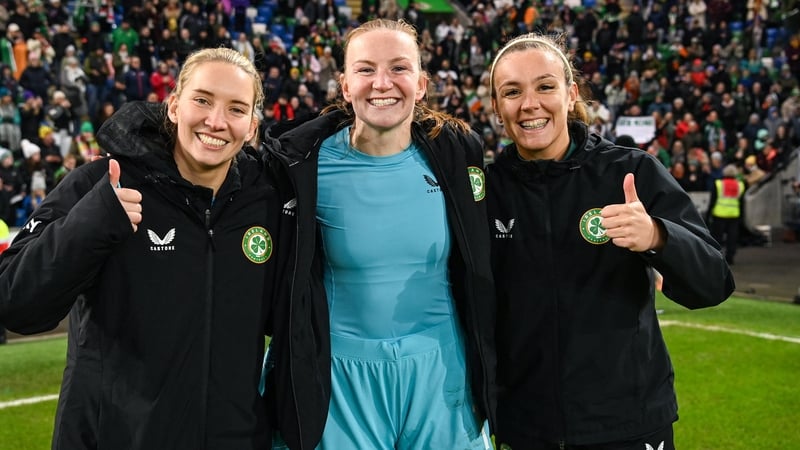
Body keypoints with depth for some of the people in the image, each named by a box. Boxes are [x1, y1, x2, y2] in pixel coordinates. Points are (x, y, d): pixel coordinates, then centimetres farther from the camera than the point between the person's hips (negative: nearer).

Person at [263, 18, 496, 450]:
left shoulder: (456, 153, -5)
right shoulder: (308, 165, -11)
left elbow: (480, 268, 8)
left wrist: (484, 368, 11)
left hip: (441, 369, 2)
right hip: (342, 375, -2)